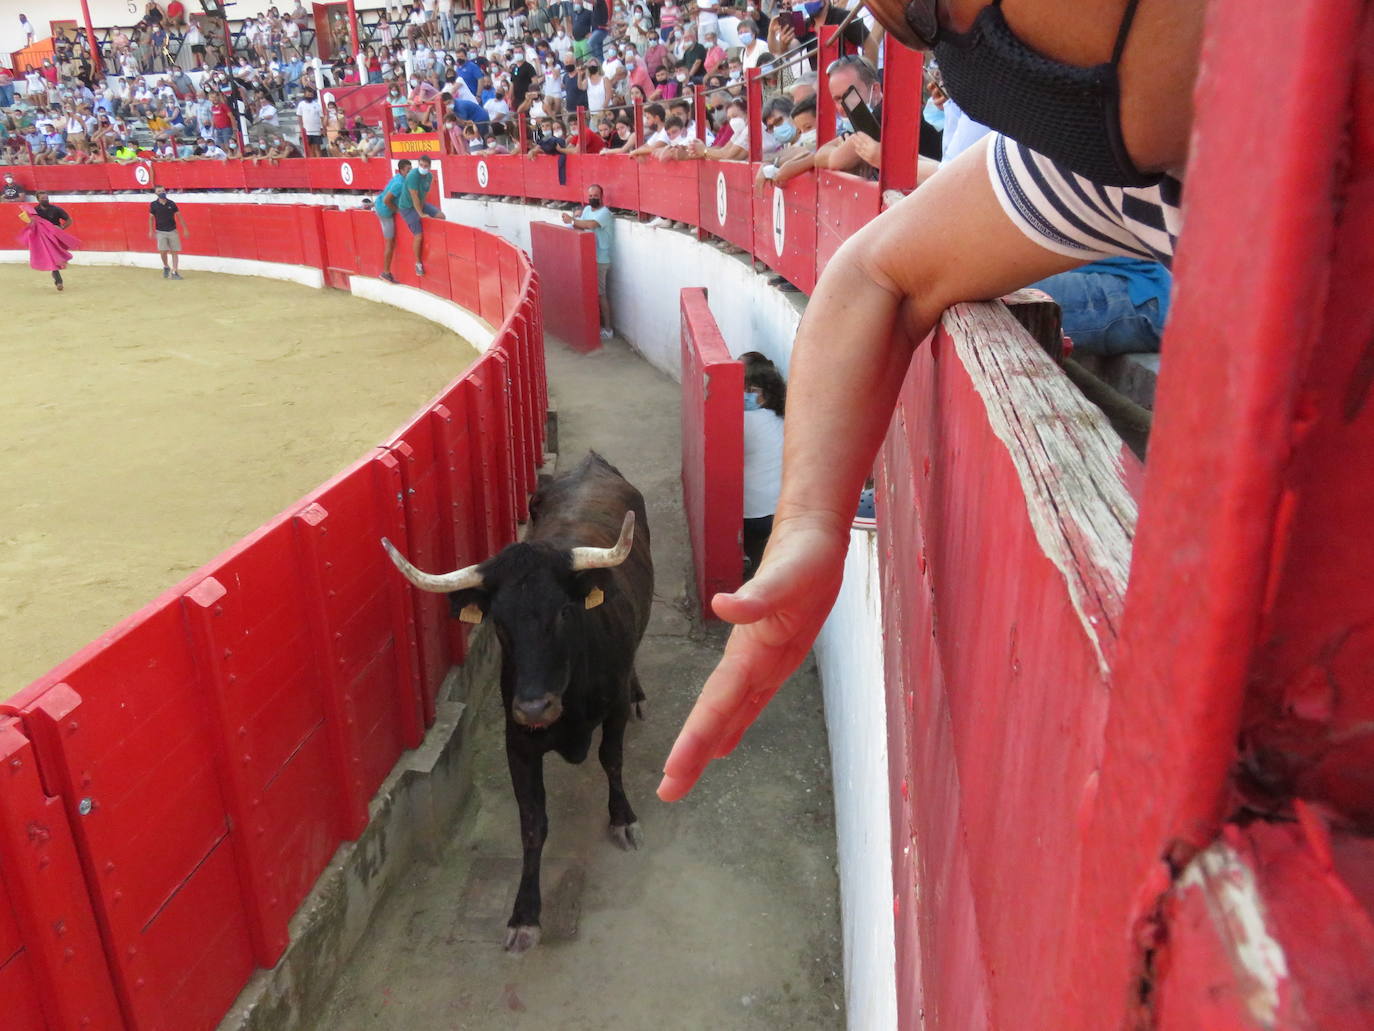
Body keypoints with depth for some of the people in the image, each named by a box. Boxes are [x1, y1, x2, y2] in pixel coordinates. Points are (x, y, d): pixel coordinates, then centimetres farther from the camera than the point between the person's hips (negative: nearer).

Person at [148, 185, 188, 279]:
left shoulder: (171, 203, 1)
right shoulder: (153, 205, -1)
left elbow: (179, 217, 5)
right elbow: (151, 218, 5)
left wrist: (185, 229, 1)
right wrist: (151, 231, -1)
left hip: (172, 231, 1)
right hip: (160, 232, -1)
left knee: (174, 252, -1)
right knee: (163, 251, -10)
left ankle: (174, 272, 3)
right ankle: (165, 267, 17)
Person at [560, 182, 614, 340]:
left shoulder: (604, 212, -16)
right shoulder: (587, 209, 13)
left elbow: (590, 224, -33)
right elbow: (580, 226, 8)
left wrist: (571, 220, -24)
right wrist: (573, 220, -13)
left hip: (600, 260, -8)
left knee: (601, 294, -5)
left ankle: (607, 329, 2)